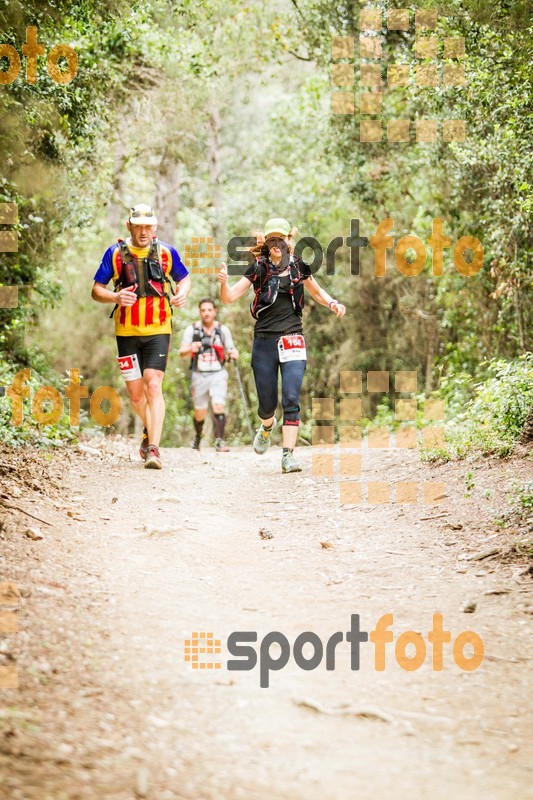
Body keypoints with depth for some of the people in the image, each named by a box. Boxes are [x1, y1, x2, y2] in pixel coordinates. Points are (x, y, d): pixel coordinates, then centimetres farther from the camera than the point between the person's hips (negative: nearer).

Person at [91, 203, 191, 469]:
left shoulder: (167, 253, 2)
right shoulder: (115, 253, 0)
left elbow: (184, 278, 17)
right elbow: (96, 290, 2)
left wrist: (182, 294, -6)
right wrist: (116, 297, -19)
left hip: (158, 330, -1)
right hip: (127, 332, 1)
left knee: (153, 386, -16)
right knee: (135, 394, 8)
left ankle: (153, 448, -18)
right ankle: (150, 430, 38)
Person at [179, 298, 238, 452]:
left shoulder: (223, 330, 6)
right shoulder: (192, 330, 2)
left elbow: (230, 350, 11)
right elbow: (182, 353, -4)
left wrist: (233, 353, -13)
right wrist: (190, 349, -27)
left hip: (218, 374, 0)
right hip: (199, 375, 0)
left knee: (218, 405, -20)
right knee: (199, 412, 8)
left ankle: (219, 441, -23)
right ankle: (198, 437, 35)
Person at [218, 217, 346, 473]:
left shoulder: (298, 267, 4)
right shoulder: (259, 268, 1)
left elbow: (316, 291, 22)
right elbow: (230, 297, -4)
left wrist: (332, 304, 3)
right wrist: (223, 282, -26)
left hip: (292, 339, 0)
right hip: (264, 340, 0)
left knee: (291, 398, -14)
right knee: (267, 402, 7)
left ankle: (288, 455, -15)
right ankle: (267, 426, 43)